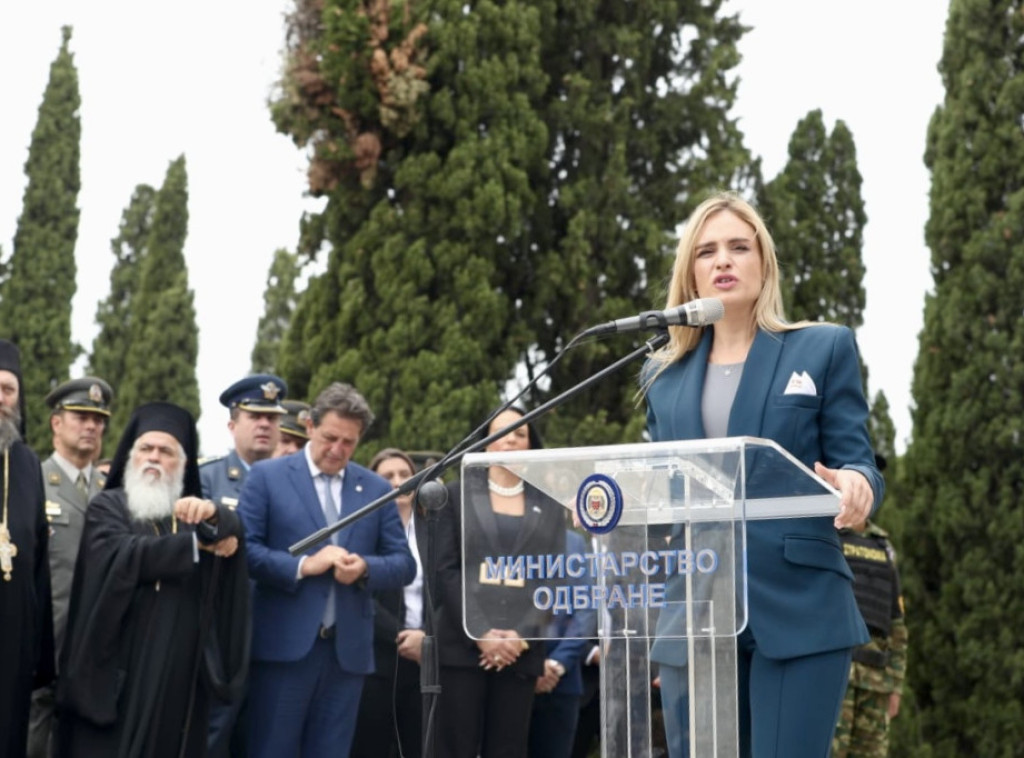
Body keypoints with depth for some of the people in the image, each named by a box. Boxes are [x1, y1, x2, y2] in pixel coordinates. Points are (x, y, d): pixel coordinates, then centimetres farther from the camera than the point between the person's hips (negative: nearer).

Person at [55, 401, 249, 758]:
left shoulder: (193, 510, 16)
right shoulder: (108, 506, 5)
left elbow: (232, 528, -5)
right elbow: (123, 554, -14)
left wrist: (212, 515, -28)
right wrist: (196, 543, -9)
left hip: (180, 670, 3)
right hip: (119, 667, -3)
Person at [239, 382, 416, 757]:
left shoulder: (376, 488, 12)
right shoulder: (268, 476, 2)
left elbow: (404, 564, 9)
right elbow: (244, 549, -5)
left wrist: (366, 568, -12)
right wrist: (302, 565, -17)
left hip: (348, 649, 3)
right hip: (284, 645, -3)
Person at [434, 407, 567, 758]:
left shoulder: (549, 505, 14)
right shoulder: (457, 495, 10)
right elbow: (445, 569, 1)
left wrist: (522, 635, -8)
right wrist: (480, 633, -10)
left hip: (521, 650, 2)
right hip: (463, 644, -1)